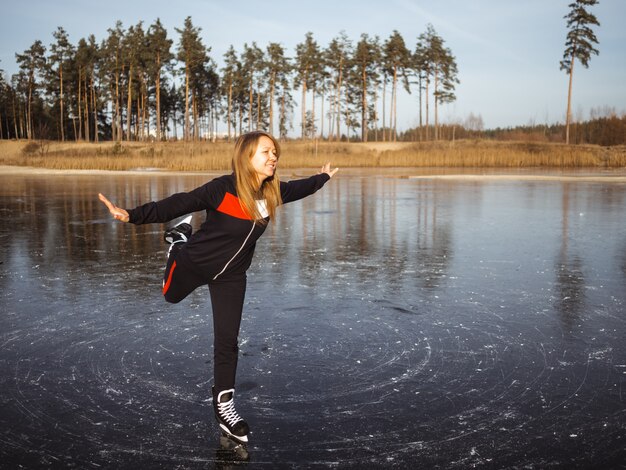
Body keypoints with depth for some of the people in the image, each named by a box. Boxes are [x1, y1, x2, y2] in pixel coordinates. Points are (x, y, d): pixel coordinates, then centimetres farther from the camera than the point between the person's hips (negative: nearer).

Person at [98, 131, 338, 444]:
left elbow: (299, 188, 9)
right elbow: (178, 204, -32)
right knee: (171, 296, 30)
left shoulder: (273, 192, -12)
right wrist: (132, 215, -43)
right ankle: (180, 240, 55)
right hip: (193, 263, -3)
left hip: (231, 276, 3)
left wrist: (324, 177, 26)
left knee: (227, 339, 0)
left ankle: (223, 404, 15)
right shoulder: (223, 188, -30)